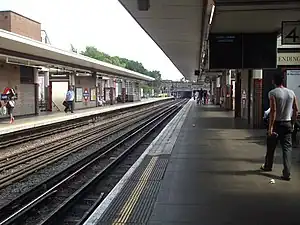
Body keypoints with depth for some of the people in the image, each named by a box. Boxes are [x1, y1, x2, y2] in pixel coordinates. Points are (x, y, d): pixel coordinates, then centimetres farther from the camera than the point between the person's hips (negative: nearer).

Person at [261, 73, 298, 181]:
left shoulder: (273, 93, -11)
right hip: (287, 124, 3)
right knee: (287, 148, 2)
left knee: (271, 147, 14)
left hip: (276, 123, -3)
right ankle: (286, 173, -6)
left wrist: (270, 127, -17)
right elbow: (296, 110, 7)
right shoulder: (291, 93, 4)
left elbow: (273, 110, -18)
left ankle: (268, 166, 32)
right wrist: (292, 122, 18)